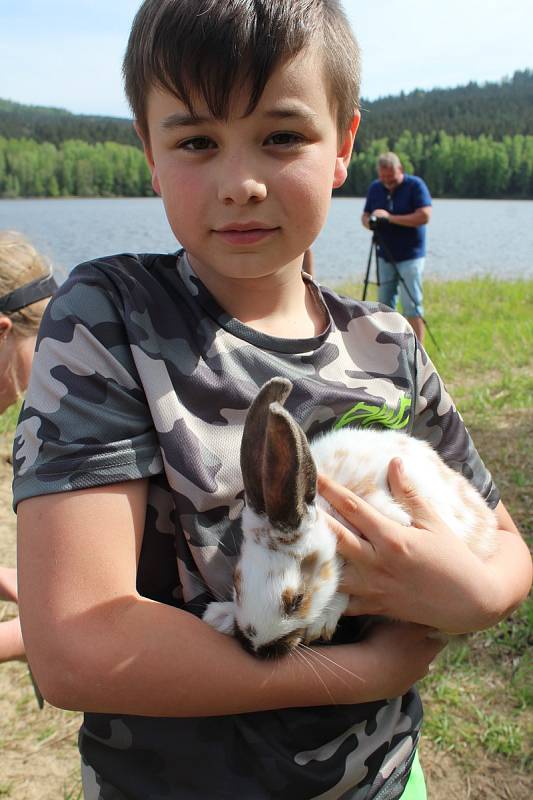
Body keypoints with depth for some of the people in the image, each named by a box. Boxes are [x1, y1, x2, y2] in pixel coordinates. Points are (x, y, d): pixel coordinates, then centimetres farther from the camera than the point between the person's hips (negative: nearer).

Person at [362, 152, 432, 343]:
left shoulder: (415, 185, -9)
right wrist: (369, 222, -15)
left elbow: (424, 216, -19)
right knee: (384, 304, 9)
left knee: (412, 306, -7)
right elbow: (365, 216, 10)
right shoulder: (375, 188, 7)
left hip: (410, 256, -6)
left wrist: (390, 218, -22)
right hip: (385, 256, 6)